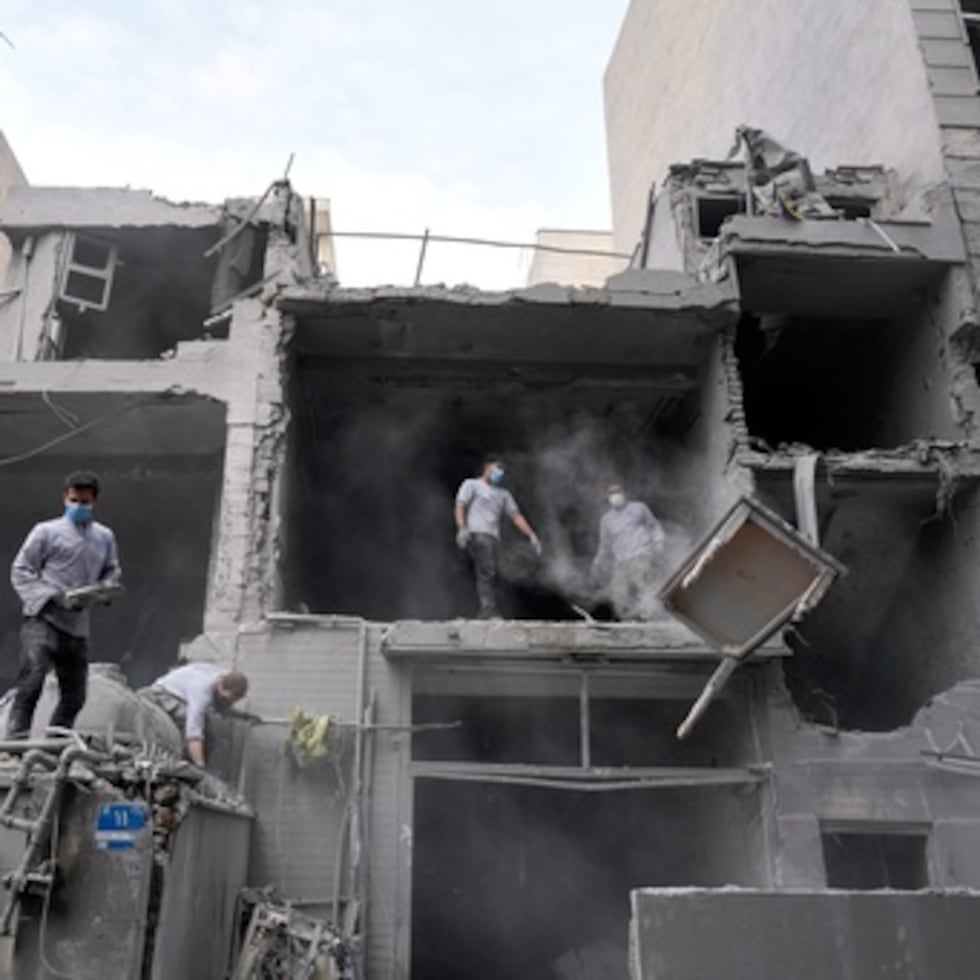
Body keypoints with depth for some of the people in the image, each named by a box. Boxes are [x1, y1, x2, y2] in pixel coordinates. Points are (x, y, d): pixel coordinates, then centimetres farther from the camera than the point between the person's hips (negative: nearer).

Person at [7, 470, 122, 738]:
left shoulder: (105, 537, 15)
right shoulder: (47, 531, 2)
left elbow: (112, 572, 26)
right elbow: (20, 571, 0)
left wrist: (103, 588, 1)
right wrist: (55, 596, -14)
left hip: (78, 625, 5)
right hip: (43, 619, -5)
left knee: (75, 695, 7)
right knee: (31, 681, -20)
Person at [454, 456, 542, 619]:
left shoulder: (503, 494, 29)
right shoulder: (471, 485, 13)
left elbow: (516, 516, 25)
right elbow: (460, 506, 0)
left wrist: (532, 536, 14)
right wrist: (462, 528, -19)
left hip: (494, 538, 6)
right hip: (477, 534, -6)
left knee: (490, 577, -4)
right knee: (487, 573, -22)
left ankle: (484, 615, -7)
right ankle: (488, 609, -30)